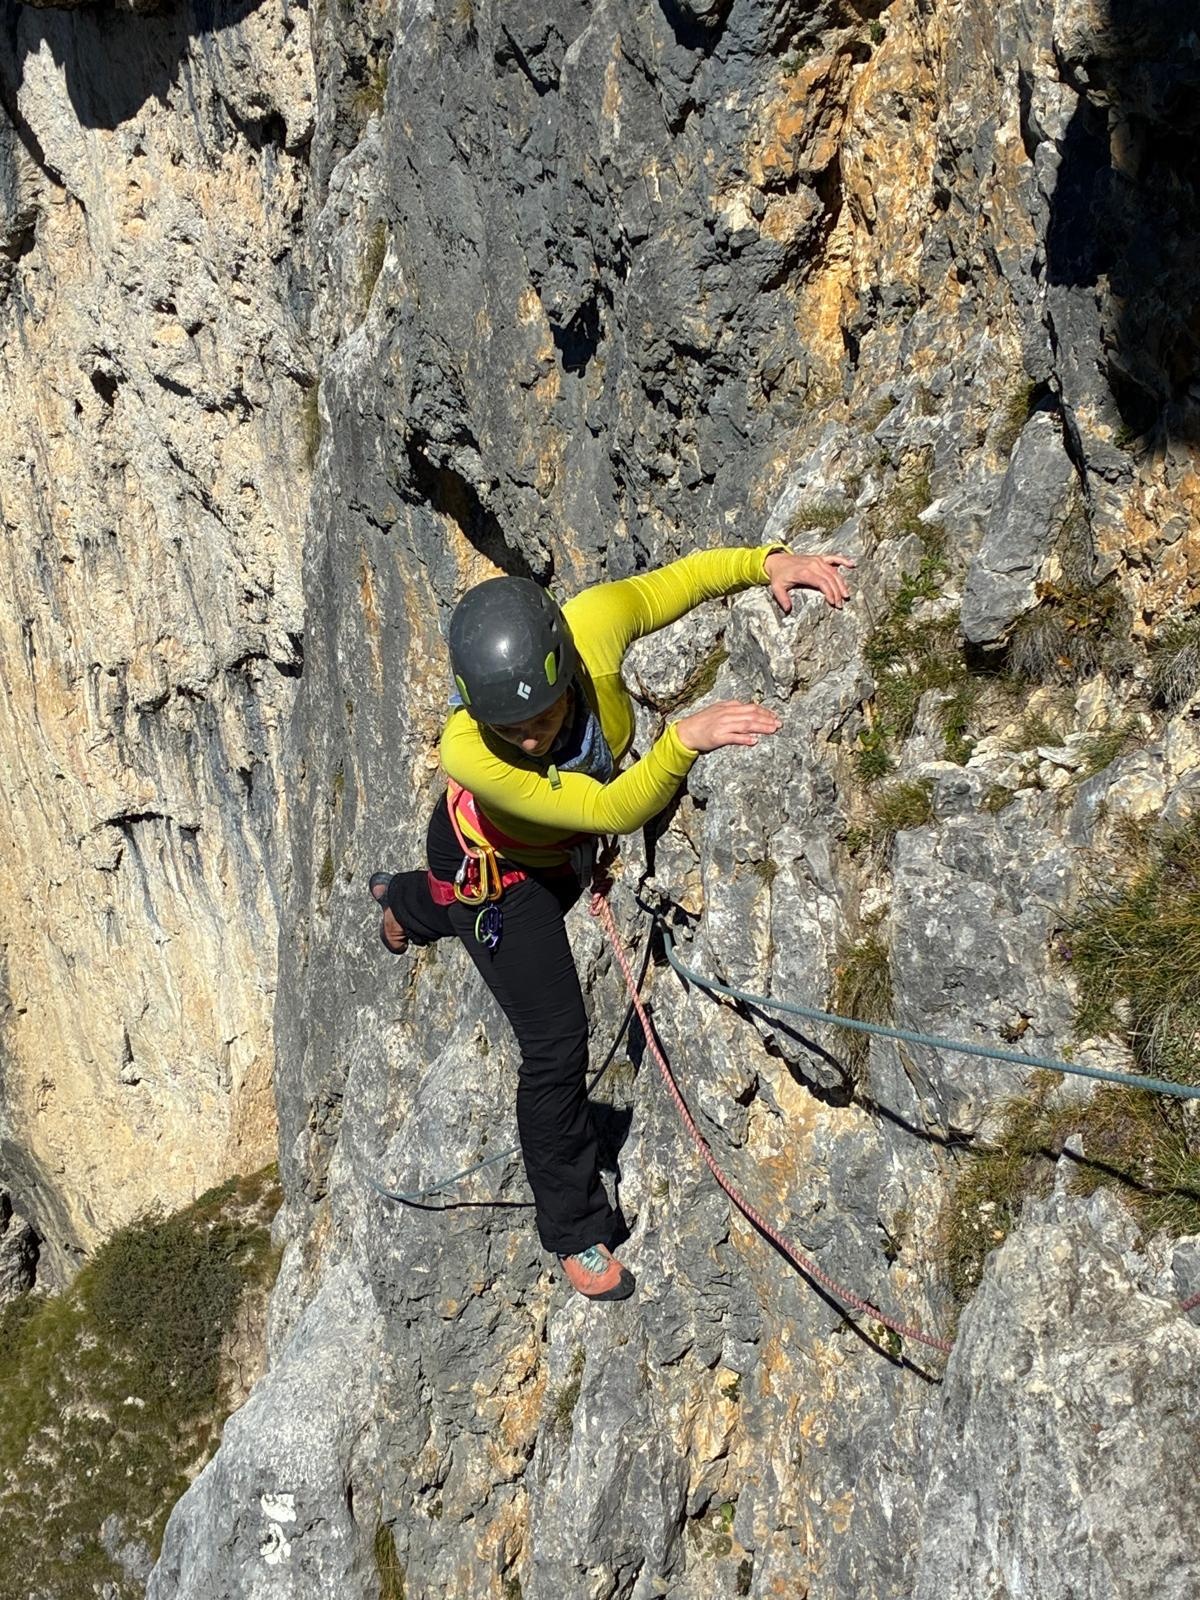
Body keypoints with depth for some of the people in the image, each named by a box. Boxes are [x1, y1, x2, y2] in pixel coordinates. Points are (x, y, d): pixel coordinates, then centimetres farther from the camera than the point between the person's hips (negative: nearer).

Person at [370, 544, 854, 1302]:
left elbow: (673, 581, -18)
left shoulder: (593, 625, -38)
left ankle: (407, 902, 75)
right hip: (494, 865, -6)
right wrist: (684, 739, -59)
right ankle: (577, 1232, 15)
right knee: (557, 1042, -9)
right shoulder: (466, 752, -46)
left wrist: (770, 562, -30)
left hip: (564, 852, 6)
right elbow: (613, 812, -44)